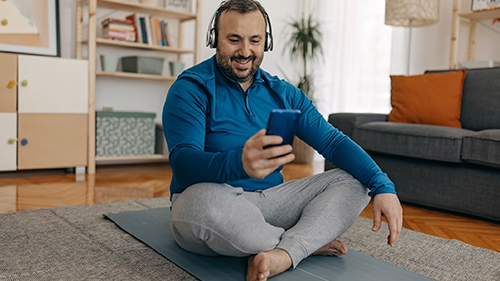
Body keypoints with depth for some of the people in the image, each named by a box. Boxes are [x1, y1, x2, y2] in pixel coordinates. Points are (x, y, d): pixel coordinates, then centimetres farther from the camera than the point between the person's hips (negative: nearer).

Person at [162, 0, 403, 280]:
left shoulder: (284, 93, 9)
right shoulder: (191, 88, -7)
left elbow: (333, 141, 3)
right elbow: (183, 162, -21)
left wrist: (383, 186, -14)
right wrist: (240, 163, -44)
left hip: (270, 199, 5)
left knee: (355, 180, -5)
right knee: (206, 202, -39)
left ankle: (282, 254, -28)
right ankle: (310, 242, -11)